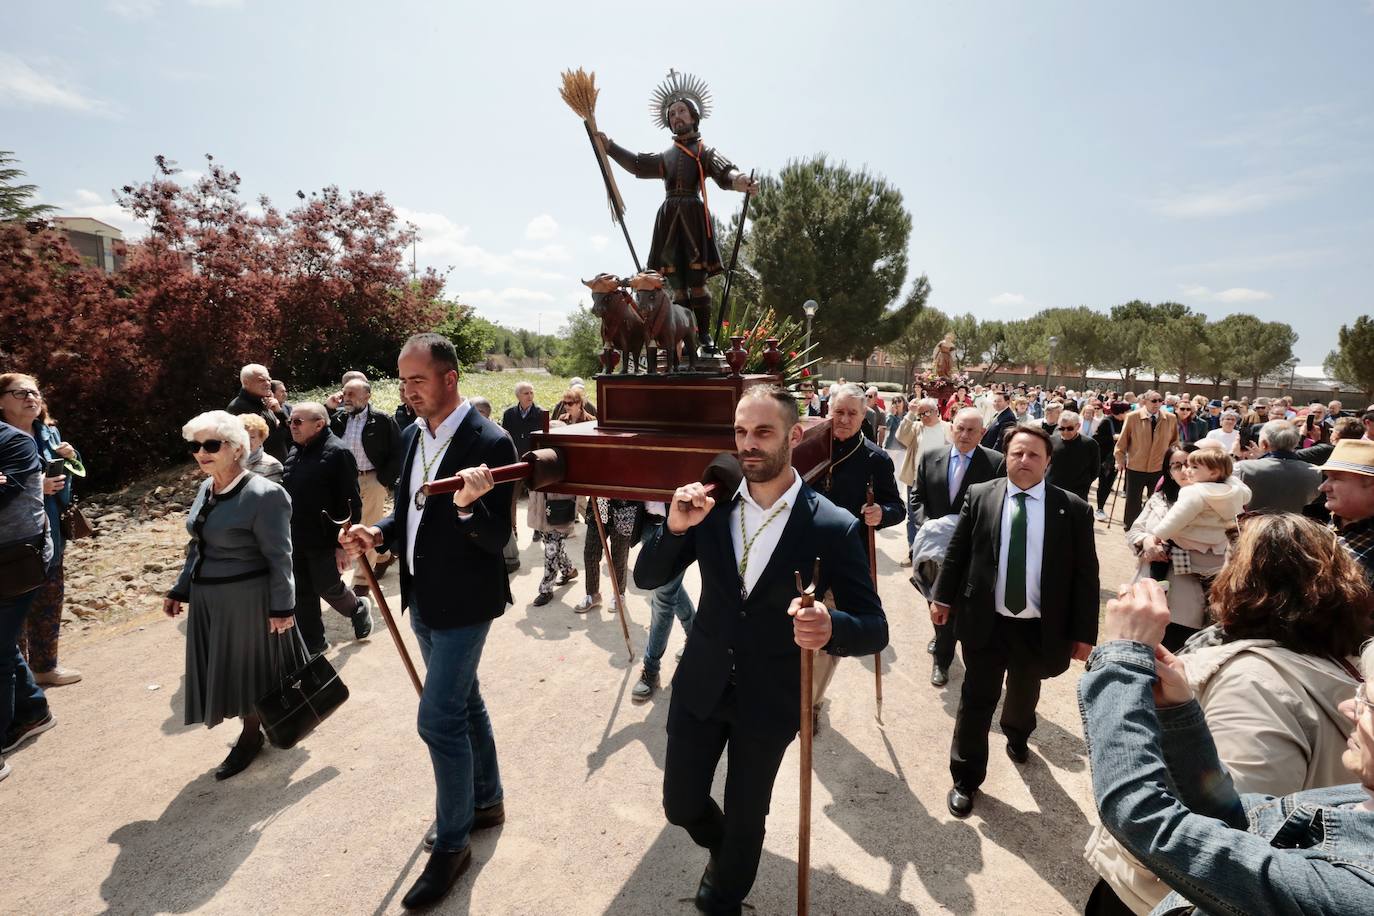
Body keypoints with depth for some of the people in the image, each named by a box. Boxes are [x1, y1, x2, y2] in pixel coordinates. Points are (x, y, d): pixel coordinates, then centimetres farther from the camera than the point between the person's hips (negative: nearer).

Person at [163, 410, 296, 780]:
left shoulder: (264, 494, -19)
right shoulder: (206, 489, 6)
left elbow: (279, 557, -18)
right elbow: (198, 546, 16)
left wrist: (281, 606, -17)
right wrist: (180, 589, 15)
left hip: (248, 598, -8)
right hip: (207, 598, 8)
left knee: (250, 666, 8)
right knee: (226, 668, 15)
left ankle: (252, 734, 29)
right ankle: (250, 732, 34)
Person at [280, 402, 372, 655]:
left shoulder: (337, 453, -16)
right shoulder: (295, 453, 9)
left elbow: (350, 503, -18)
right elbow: (287, 494, 17)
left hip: (323, 539, -7)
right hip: (295, 539, 7)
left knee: (327, 587, 6)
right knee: (303, 593, 12)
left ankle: (359, 608, 36)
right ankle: (313, 644, 26)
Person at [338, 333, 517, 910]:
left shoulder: (489, 442, -20)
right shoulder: (417, 435, 4)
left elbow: (497, 540, -20)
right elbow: (408, 511, 13)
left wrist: (469, 506, -39)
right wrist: (377, 534, -6)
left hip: (463, 601, -8)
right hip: (423, 598, 8)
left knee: (439, 719, -2)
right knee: (463, 704, 21)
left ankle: (451, 844, 20)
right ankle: (486, 801, 41)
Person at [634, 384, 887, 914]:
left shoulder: (833, 527, -19)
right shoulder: (712, 503, -10)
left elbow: (875, 627, -16)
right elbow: (647, 578, -6)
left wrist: (831, 627, -39)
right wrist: (674, 528, -27)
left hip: (769, 700, -2)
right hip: (700, 685, 3)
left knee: (746, 817, 18)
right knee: (681, 804, 17)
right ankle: (722, 847, 53)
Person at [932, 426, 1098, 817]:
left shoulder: (1073, 509, -7)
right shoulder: (980, 496, -5)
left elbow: (1086, 574, -4)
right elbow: (957, 551, 1)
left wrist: (1084, 632, -5)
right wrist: (943, 596, 2)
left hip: (1039, 628, 1)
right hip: (985, 622, -1)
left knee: (1024, 694, 26)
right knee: (976, 701, 7)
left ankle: (1016, 735, 59)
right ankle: (966, 779, 25)